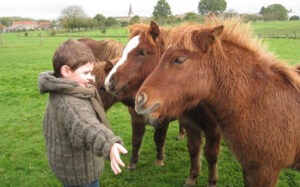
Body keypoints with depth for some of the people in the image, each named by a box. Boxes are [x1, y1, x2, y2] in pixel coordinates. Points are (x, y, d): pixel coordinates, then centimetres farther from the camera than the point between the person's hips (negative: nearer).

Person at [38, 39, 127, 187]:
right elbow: (86, 126, -56)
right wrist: (109, 144, -73)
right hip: (79, 171, -10)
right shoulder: (70, 104, -35)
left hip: (65, 163, 10)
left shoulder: (59, 95, -1)